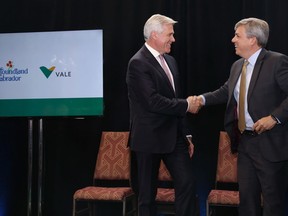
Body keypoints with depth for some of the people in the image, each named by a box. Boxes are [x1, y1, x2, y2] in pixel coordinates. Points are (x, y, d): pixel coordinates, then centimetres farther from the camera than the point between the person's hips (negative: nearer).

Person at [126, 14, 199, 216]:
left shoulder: (170, 61, 12)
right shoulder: (138, 63, -14)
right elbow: (154, 102, -23)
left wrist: (186, 136, 15)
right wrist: (186, 105, -12)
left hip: (174, 135, 7)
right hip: (149, 138, -7)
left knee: (188, 182, 1)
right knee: (148, 192, 5)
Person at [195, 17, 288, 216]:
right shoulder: (237, 66, 11)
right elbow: (226, 91, 20)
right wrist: (204, 99, 6)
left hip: (270, 143, -7)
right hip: (245, 141, 8)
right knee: (247, 196, 16)